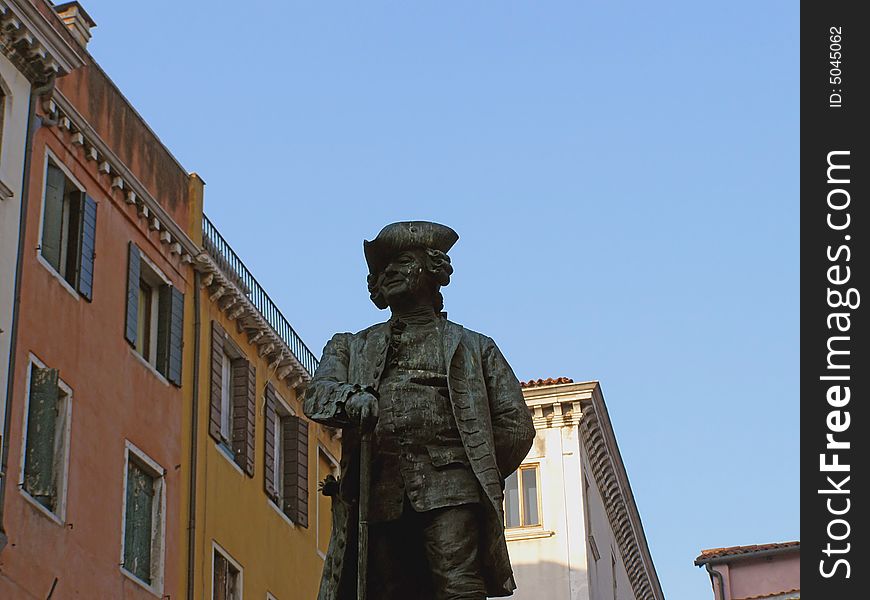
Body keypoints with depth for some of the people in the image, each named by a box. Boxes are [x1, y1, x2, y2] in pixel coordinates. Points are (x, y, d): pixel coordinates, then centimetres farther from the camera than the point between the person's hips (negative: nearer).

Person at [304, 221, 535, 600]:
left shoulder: (472, 347, 23)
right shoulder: (351, 347, 28)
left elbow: (517, 426, 18)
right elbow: (316, 396, 7)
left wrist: (482, 475, 9)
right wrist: (350, 397, -15)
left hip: (448, 487, -2)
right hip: (379, 493, 2)